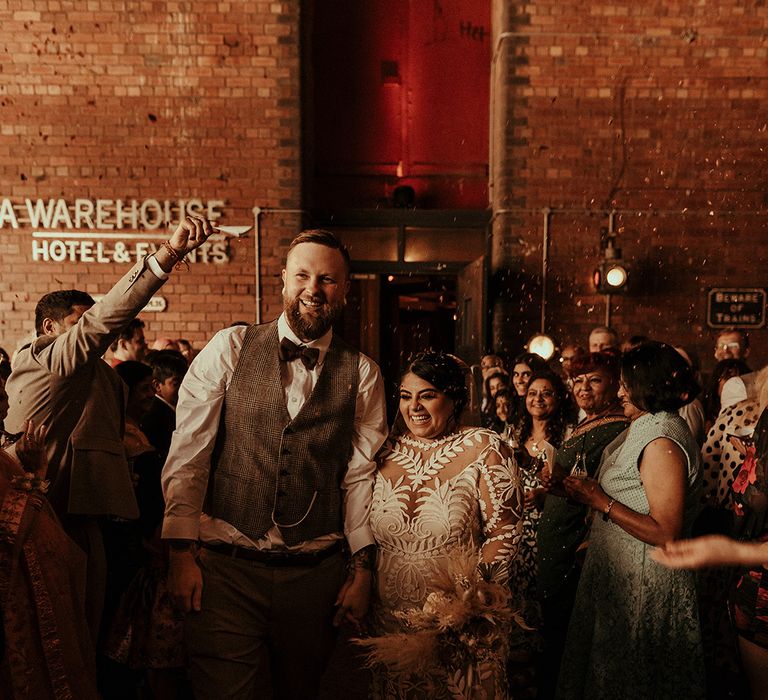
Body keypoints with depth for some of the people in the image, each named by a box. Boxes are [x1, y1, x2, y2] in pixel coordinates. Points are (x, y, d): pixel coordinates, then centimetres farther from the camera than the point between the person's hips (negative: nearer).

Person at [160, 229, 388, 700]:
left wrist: (364, 567, 0)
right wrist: (182, 551, -8)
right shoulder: (229, 349, -2)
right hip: (226, 566, -1)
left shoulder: (363, 375, 1)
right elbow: (187, 453, -4)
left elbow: (361, 474, 1)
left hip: (315, 572, 2)